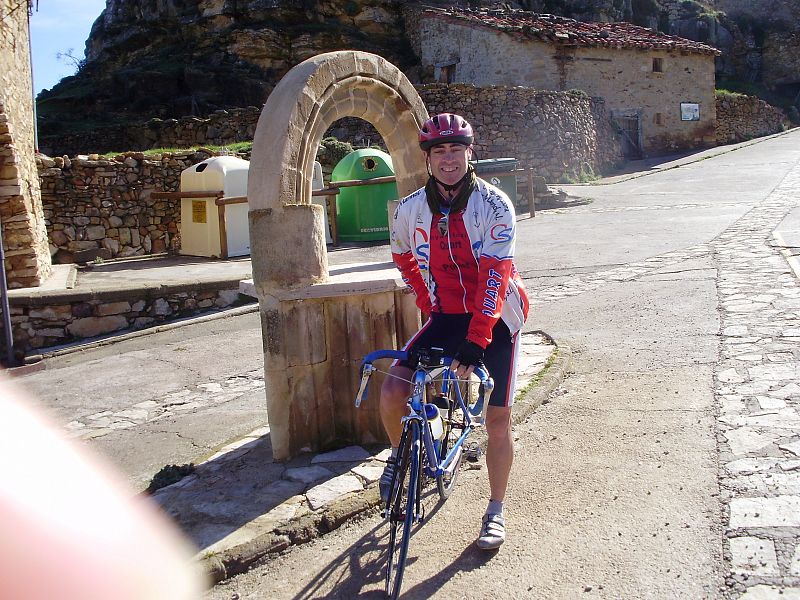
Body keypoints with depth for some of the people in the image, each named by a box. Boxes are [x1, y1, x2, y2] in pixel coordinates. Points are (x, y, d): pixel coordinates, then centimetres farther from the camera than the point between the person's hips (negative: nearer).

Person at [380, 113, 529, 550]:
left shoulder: (494, 204, -17)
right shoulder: (410, 210, -6)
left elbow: (494, 274, -25)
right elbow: (403, 256, 16)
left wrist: (476, 340, -32)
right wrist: (425, 302, 10)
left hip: (496, 318, -2)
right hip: (445, 317, 3)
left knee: (498, 418, 2)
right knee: (393, 391, -16)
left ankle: (495, 511, 20)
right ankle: (400, 453, 16)